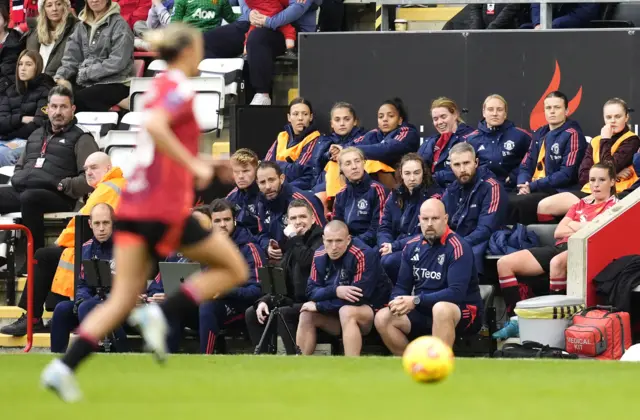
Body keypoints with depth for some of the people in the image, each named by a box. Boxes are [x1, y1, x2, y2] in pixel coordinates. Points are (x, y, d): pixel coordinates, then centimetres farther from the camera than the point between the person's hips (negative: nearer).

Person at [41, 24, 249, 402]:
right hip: (166, 208, -8)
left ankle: (64, 368, -12)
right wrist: (195, 165, -23)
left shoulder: (160, 88, 18)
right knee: (234, 269, 9)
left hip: (133, 205, 8)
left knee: (122, 299, 4)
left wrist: (205, 165, 24)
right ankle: (161, 315, -7)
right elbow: (153, 125, -28)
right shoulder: (179, 90, -8)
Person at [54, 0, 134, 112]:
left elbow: (117, 62, -11)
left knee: (76, 99, -33)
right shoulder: (82, 25, 17)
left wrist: (85, 73, -13)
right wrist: (61, 76, -9)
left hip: (114, 83, -5)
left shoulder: (119, 24, -1)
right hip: (85, 83, 5)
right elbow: (72, 57, 11)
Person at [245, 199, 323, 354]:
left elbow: (307, 260, -32)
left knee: (282, 314, -32)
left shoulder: (321, 240, -11)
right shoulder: (291, 246, 16)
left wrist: (294, 237, -19)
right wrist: (265, 301, 0)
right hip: (295, 302, 9)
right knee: (252, 313, 1)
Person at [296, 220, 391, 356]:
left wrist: (319, 306, -20)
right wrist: (335, 291, -28)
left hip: (372, 310, -7)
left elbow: (358, 296, -28)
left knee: (347, 311, -34)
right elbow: (311, 291, -5)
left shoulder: (364, 255, -23)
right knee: (307, 314, -10)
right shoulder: (320, 256, -3)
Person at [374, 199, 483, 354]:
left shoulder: (458, 247, -16)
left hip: (463, 312, -6)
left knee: (441, 309, -39)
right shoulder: (412, 246, 4)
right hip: (424, 312, 6)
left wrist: (416, 300, -29)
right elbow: (402, 286, 8)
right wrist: (398, 302, -17)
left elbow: (457, 293, -25)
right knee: (382, 318, -13)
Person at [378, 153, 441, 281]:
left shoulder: (433, 196, -6)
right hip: (396, 250, 5)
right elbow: (384, 228, 10)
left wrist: (395, 246, -17)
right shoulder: (395, 196, 13)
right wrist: (386, 246, -13)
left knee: (389, 262, -32)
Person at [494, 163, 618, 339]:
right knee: (505, 263, -10)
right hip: (560, 246, 7)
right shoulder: (581, 204, 29)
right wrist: (583, 229, 3)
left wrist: (574, 225, 5)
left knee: (557, 262, -44)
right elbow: (558, 232, 17)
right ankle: (516, 319, -16)